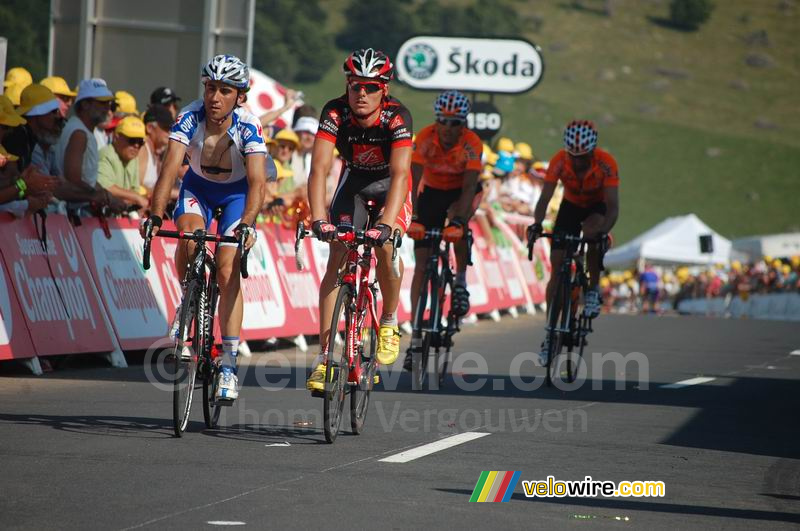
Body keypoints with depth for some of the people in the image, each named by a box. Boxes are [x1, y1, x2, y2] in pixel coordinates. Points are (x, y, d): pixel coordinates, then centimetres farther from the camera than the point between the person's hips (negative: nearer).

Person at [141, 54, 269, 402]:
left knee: (228, 272, -16)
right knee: (189, 234, -32)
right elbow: (170, 168, -36)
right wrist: (156, 216, -50)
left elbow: (257, 181, -39)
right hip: (198, 186, 1)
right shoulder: (190, 118, -27)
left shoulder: (248, 127, -30)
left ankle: (229, 363, -9)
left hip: (237, 193, -1)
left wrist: (248, 223, -56)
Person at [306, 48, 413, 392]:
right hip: (354, 179, 2)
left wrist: (387, 223, -55)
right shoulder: (335, 112, -28)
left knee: (384, 246, -26)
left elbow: (400, 173, -42)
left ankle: (389, 322, 1)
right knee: (337, 259, -12)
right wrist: (318, 219, -50)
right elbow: (319, 168, -36)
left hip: (390, 184, -2)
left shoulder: (397, 116, -32)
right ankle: (324, 357, -12)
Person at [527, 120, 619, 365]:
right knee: (557, 265, -8)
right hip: (570, 207, 2)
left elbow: (613, 205, -36)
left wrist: (603, 232, -53)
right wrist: (536, 225, -49)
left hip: (598, 208, -2)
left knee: (592, 232, -37)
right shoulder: (559, 161, -27)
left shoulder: (606, 163, -32)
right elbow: (545, 197, -31)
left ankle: (593, 289, -13)